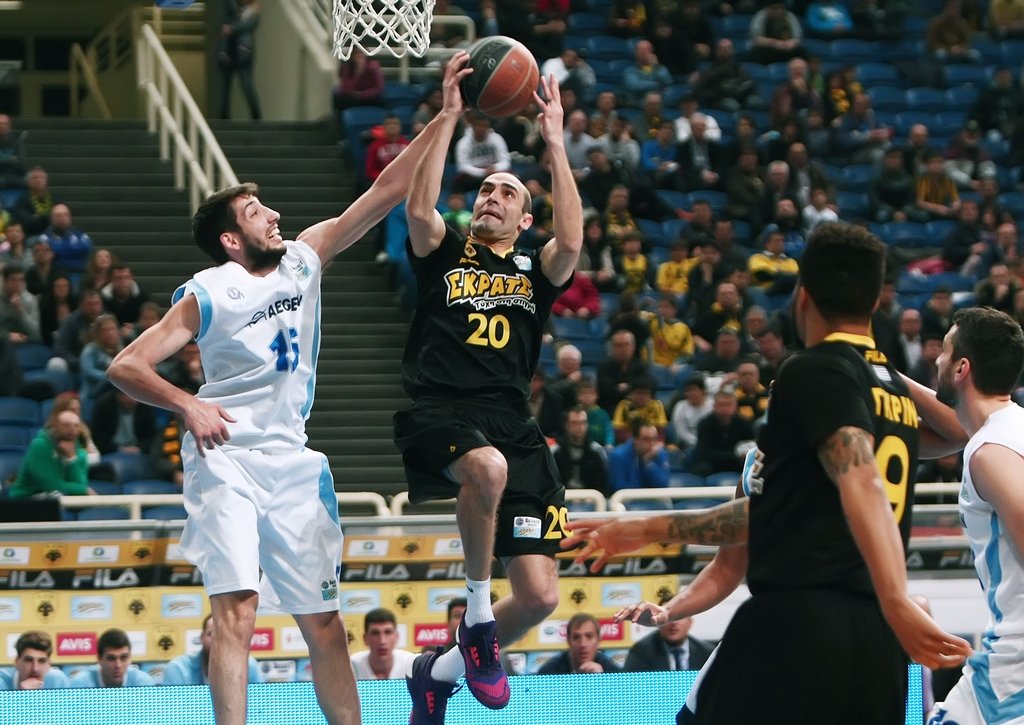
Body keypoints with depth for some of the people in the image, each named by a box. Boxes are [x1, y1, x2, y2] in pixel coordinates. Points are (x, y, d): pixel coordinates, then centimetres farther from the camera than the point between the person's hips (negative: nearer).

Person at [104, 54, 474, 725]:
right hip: (227, 459, -5)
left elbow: (386, 193, 4)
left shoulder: (305, 258, 7)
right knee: (237, 607, -18)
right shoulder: (208, 295, -6)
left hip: (294, 461, 5)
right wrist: (188, 404, -21)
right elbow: (126, 366, -7)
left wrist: (444, 119, -2)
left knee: (325, 624, 5)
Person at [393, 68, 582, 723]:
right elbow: (419, 208, -6)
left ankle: (439, 672, 22)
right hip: (438, 415, -3)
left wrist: (555, 142, -5)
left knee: (540, 596, -5)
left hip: (512, 426, 3)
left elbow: (572, 242, -4)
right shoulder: (444, 254, 16)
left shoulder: (535, 270, 18)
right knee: (487, 465, -41)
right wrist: (449, 116, -8)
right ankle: (477, 614, -21)